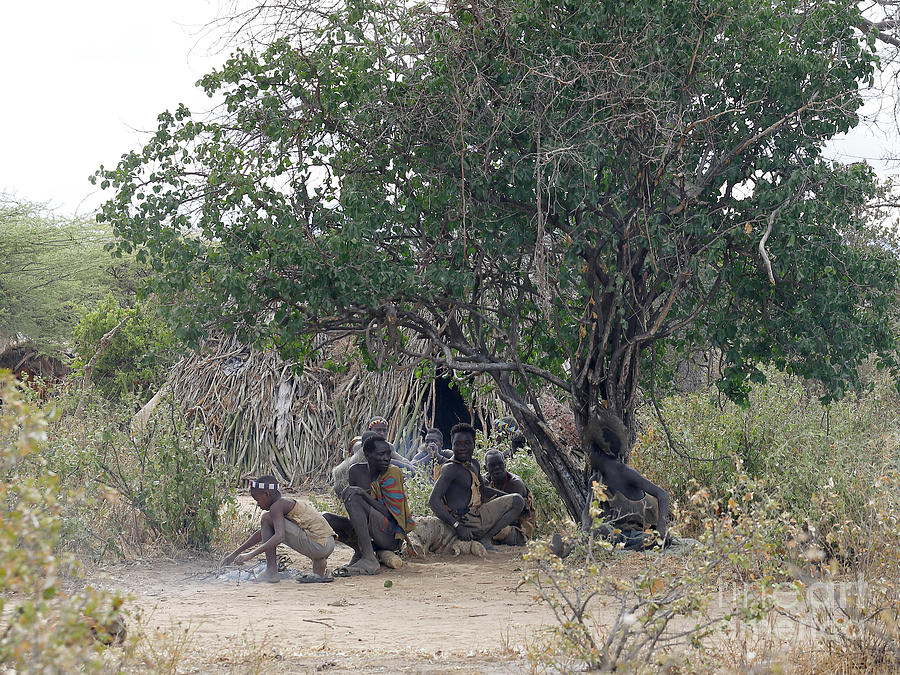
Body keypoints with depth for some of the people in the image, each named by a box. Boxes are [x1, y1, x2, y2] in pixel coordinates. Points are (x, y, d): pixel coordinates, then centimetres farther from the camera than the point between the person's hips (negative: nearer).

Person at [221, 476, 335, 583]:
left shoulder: (277, 507, -9)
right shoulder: (285, 503, 20)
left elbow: (279, 536, -25)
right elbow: (261, 534, 28)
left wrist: (251, 555, -24)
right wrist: (235, 553, 30)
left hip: (319, 546, -9)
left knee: (267, 519, -7)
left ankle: (271, 572, -4)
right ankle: (319, 562, 16)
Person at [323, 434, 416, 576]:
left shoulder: (393, 473, -11)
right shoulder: (356, 471, 5)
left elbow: (391, 514, -18)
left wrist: (363, 494, -26)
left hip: (392, 536, -6)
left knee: (353, 497, -25)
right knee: (326, 519, -7)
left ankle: (369, 560, -31)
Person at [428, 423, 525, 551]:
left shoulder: (474, 464, 14)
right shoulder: (450, 468, -15)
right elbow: (433, 501, -23)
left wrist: (509, 497, 19)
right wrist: (457, 526, -28)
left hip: (476, 515, 10)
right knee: (517, 502, -5)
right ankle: (484, 539, -12)